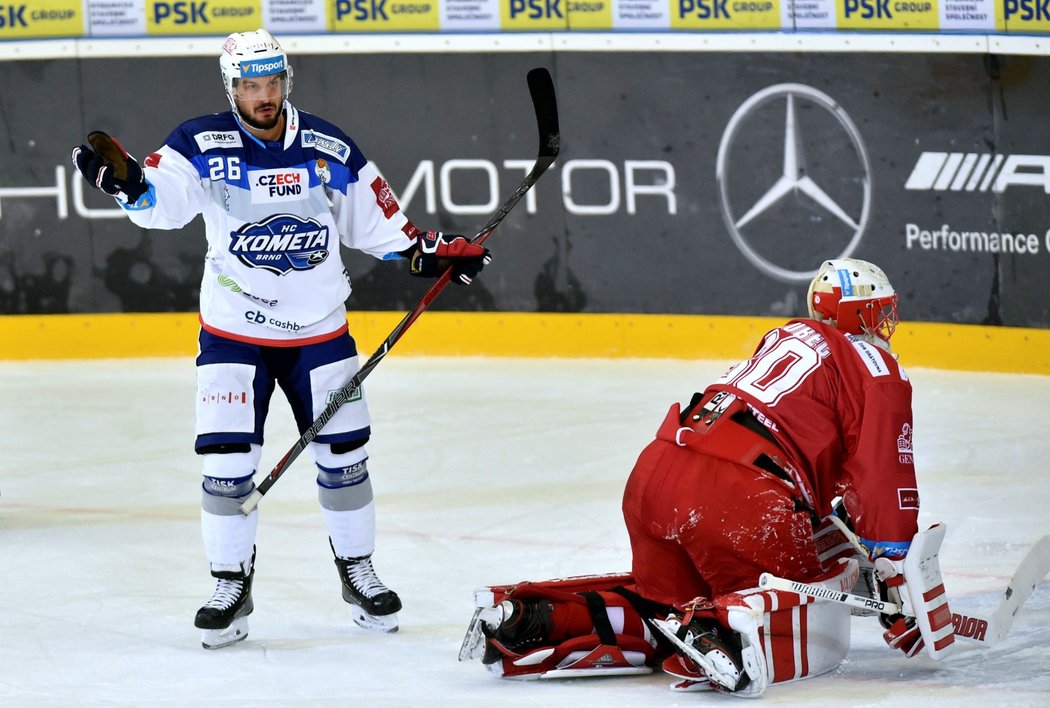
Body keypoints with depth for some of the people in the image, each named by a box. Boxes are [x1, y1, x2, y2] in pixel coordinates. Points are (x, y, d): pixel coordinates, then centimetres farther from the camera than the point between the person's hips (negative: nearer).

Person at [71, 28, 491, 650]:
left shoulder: (329, 149, -3)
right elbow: (160, 200, -24)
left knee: (343, 455, 7)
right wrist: (125, 179, -44)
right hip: (234, 334, -2)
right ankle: (232, 586, 5)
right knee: (227, 459, -9)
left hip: (319, 330, 2)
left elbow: (377, 222, 9)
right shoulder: (204, 145, -10)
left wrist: (433, 252, 2)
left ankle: (358, 571, 24)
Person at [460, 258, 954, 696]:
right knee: (820, 631, -1)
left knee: (662, 610, 25)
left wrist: (839, 548, 41)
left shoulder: (789, 336, 31)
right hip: (734, 498, -8)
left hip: (657, 469, 8)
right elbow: (884, 483, -2)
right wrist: (899, 581, 2)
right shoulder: (876, 369, 6)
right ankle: (721, 625, -31)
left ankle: (527, 619, 6)